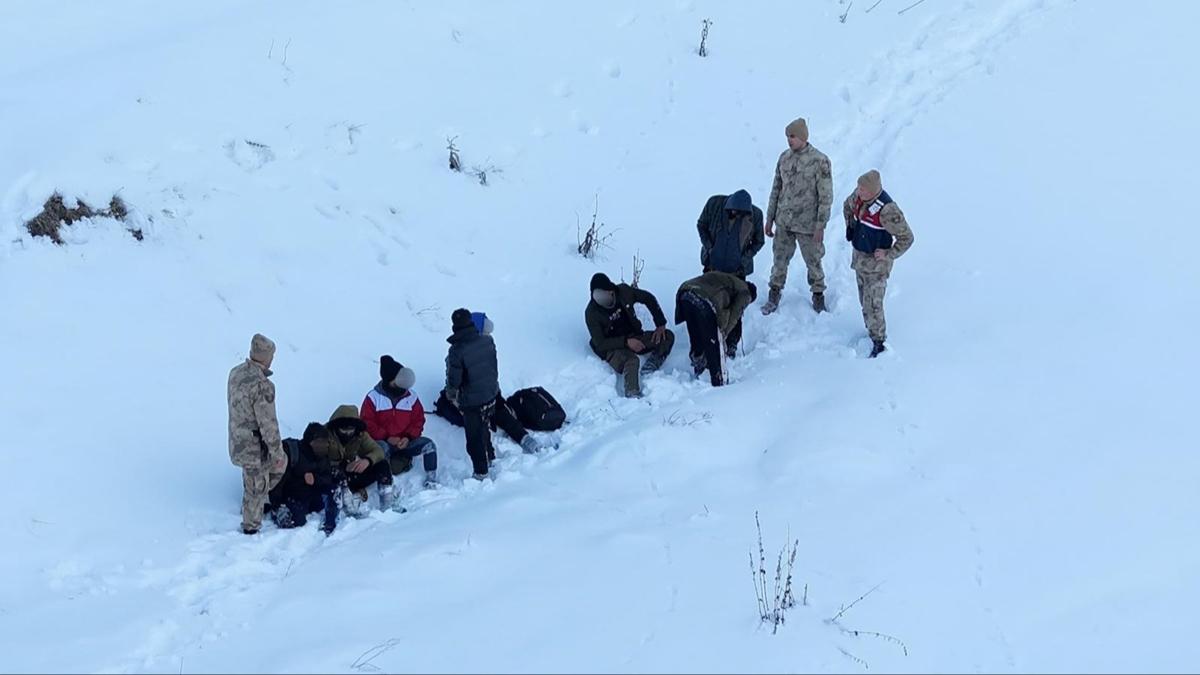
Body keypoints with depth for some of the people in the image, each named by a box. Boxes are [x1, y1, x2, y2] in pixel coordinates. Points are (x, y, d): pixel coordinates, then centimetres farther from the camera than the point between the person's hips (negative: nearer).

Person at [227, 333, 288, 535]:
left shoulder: (236, 373, -3)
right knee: (257, 487, 12)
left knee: (279, 465, 27)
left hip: (237, 440, 8)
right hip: (254, 446, -8)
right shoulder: (262, 386, -30)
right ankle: (251, 526, 29)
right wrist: (277, 453, -12)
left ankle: (253, 503, 38)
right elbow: (268, 425, -25)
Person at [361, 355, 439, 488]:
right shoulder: (373, 397, -6)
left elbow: (418, 421, 5)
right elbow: (367, 423, -8)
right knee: (382, 448, -38)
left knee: (429, 445, -21)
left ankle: (431, 481, -13)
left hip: (405, 442, 3)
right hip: (383, 442, -3)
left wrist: (409, 437, -13)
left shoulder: (411, 396, 1)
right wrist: (386, 437, -18)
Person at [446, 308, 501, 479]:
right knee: (485, 428, 29)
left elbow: (454, 379, -16)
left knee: (474, 437, 11)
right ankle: (490, 458, 46)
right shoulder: (487, 341, -11)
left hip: (471, 401, -5)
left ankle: (481, 472, 21)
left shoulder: (456, 351, -26)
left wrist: (451, 394, 4)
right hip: (491, 394, 5)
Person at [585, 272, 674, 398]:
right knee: (631, 360, -38)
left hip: (634, 337, 6)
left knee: (668, 336, -13)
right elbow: (600, 344, -18)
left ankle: (648, 372, -24)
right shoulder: (592, 313, -18)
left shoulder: (623, 291, -8)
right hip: (612, 348, -6)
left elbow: (648, 298, 7)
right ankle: (633, 395, -51)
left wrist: (660, 324, -1)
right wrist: (626, 342, -28)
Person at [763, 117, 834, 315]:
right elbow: (776, 189, 10)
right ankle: (775, 294, 27)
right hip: (783, 223, 4)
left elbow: (825, 196, -11)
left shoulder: (819, 161, -14)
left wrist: (820, 225, -13)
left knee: (813, 262, 9)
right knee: (780, 260, 11)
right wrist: (769, 219, 11)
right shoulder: (784, 158, 2)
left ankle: (818, 294, 29)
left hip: (807, 224, -4)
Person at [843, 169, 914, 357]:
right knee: (864, 300, 20)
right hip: (859, 257, 8)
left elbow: (906, 238, -21)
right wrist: (851, 227, 15)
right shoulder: (859, 196, -6)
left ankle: (878, 343, 2)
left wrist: (888, 255, -19)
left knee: (873, 304, -8)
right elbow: (848, 206, 21)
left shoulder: (887, 210, -29)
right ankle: (872, 330, 35)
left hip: (876, 262, -8)